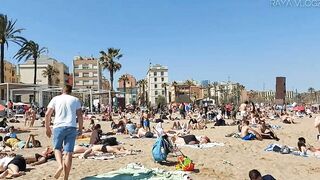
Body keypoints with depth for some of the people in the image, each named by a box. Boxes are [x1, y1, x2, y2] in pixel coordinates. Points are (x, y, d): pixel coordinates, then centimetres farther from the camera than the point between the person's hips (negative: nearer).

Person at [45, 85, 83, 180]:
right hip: (71, 127, 1)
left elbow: (47, 114, 5)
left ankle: (60, 165, -8)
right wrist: (80, 129, 12)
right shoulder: (75, 100, 11)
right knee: (68, 152, 1)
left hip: (59, 126, 0)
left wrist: (47, 128, 14)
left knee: (57, 148, 19)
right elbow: (80, 116, 4)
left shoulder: (56, 99, 10)